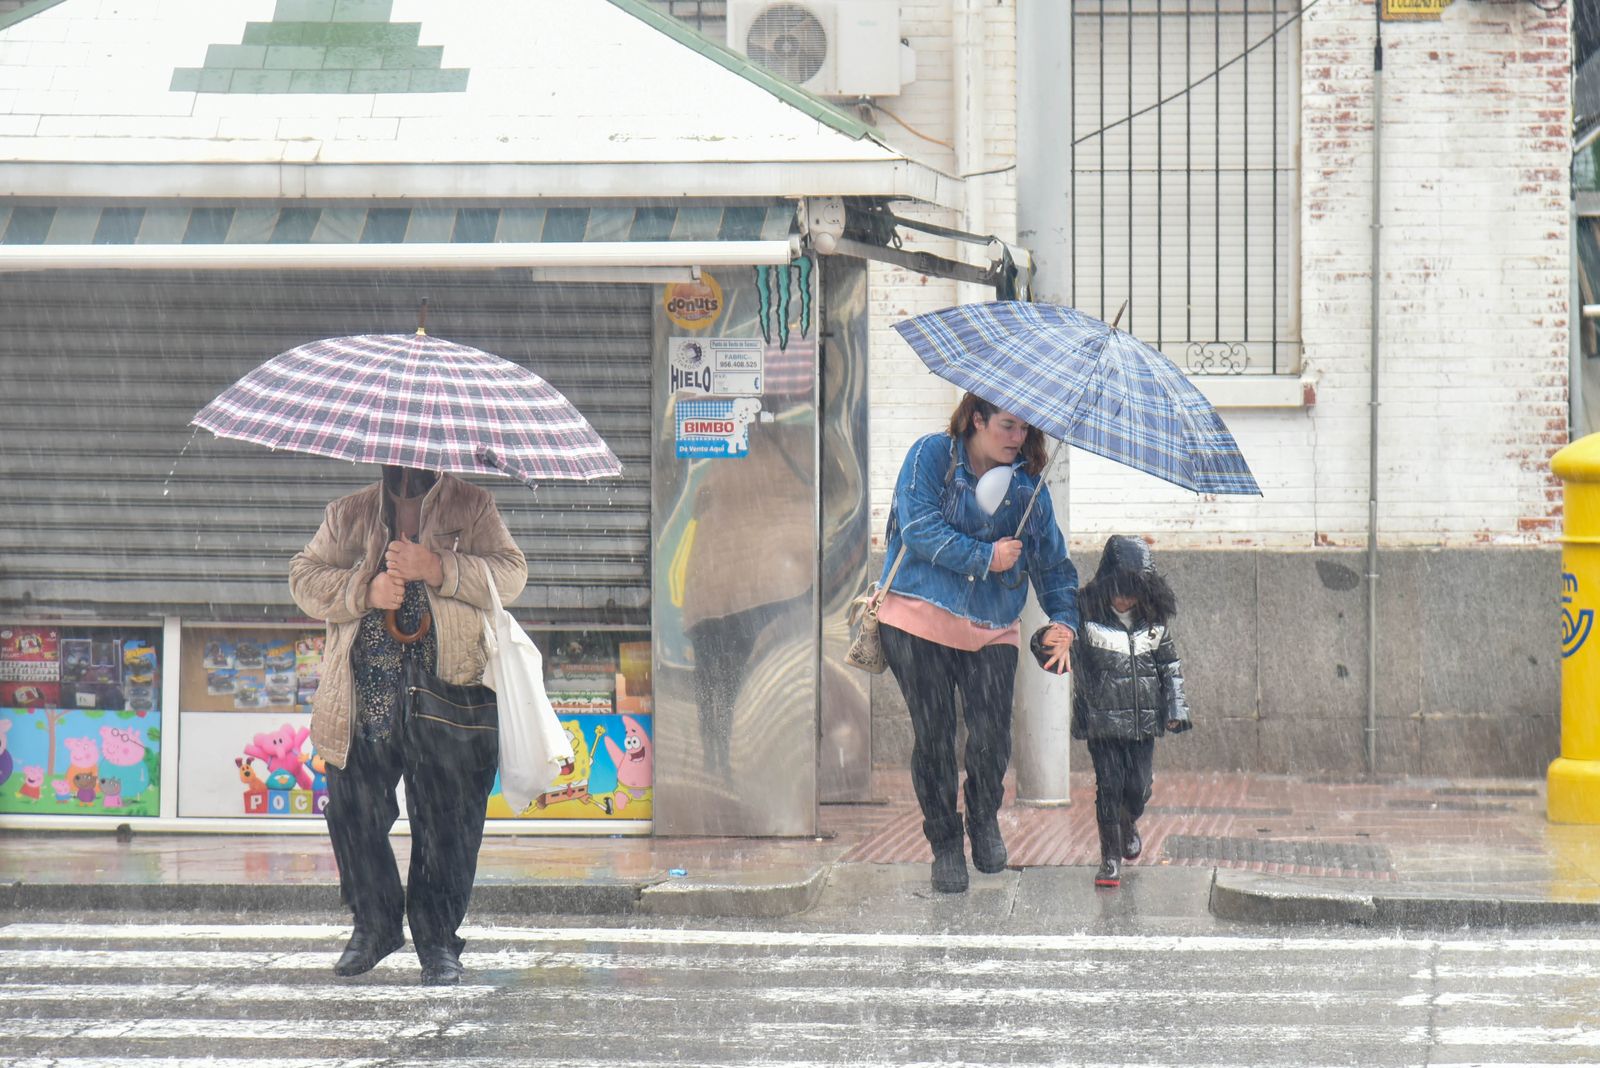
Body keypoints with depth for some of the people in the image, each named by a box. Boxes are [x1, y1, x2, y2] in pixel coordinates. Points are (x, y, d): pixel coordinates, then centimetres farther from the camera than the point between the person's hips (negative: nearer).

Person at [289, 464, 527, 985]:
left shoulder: (471, 507, 9)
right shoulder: (348, 514, 14)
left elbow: (510, 575, -2)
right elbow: (304, 576, 6)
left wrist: (437, 569, -15)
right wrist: (365, 591, -11)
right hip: (364, 703, 2)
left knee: (445, 820, -5)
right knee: (354, 812, 3)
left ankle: (438, 942, 6)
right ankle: (374, 924, 24)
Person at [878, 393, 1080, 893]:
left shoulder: (1028, 485, 11)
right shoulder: (932, 456, -1)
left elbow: (1053, 561, 14)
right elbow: (919, 528, -12)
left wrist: (1064, 617, -3)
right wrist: (985, 558, -13)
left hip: (992, 628, 2)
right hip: (918, 621, -2)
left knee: (992, 735, -10)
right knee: (933, 736, -1)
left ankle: (984, 820, 18)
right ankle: (944, 843, 14)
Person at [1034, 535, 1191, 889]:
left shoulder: (1152, 621, 4)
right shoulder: (1088, 615, -8)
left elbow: (1170, 666, 15)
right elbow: (1055, 656, -12)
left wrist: (1176, 710, 11)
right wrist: (1045, 643, -36)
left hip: (1143, 721, 3)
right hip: (1102, 720, -3)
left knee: (1138, 785, 3)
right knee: (1109, 786, -6)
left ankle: (1128, 824, 38)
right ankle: (1110, 858, 3)